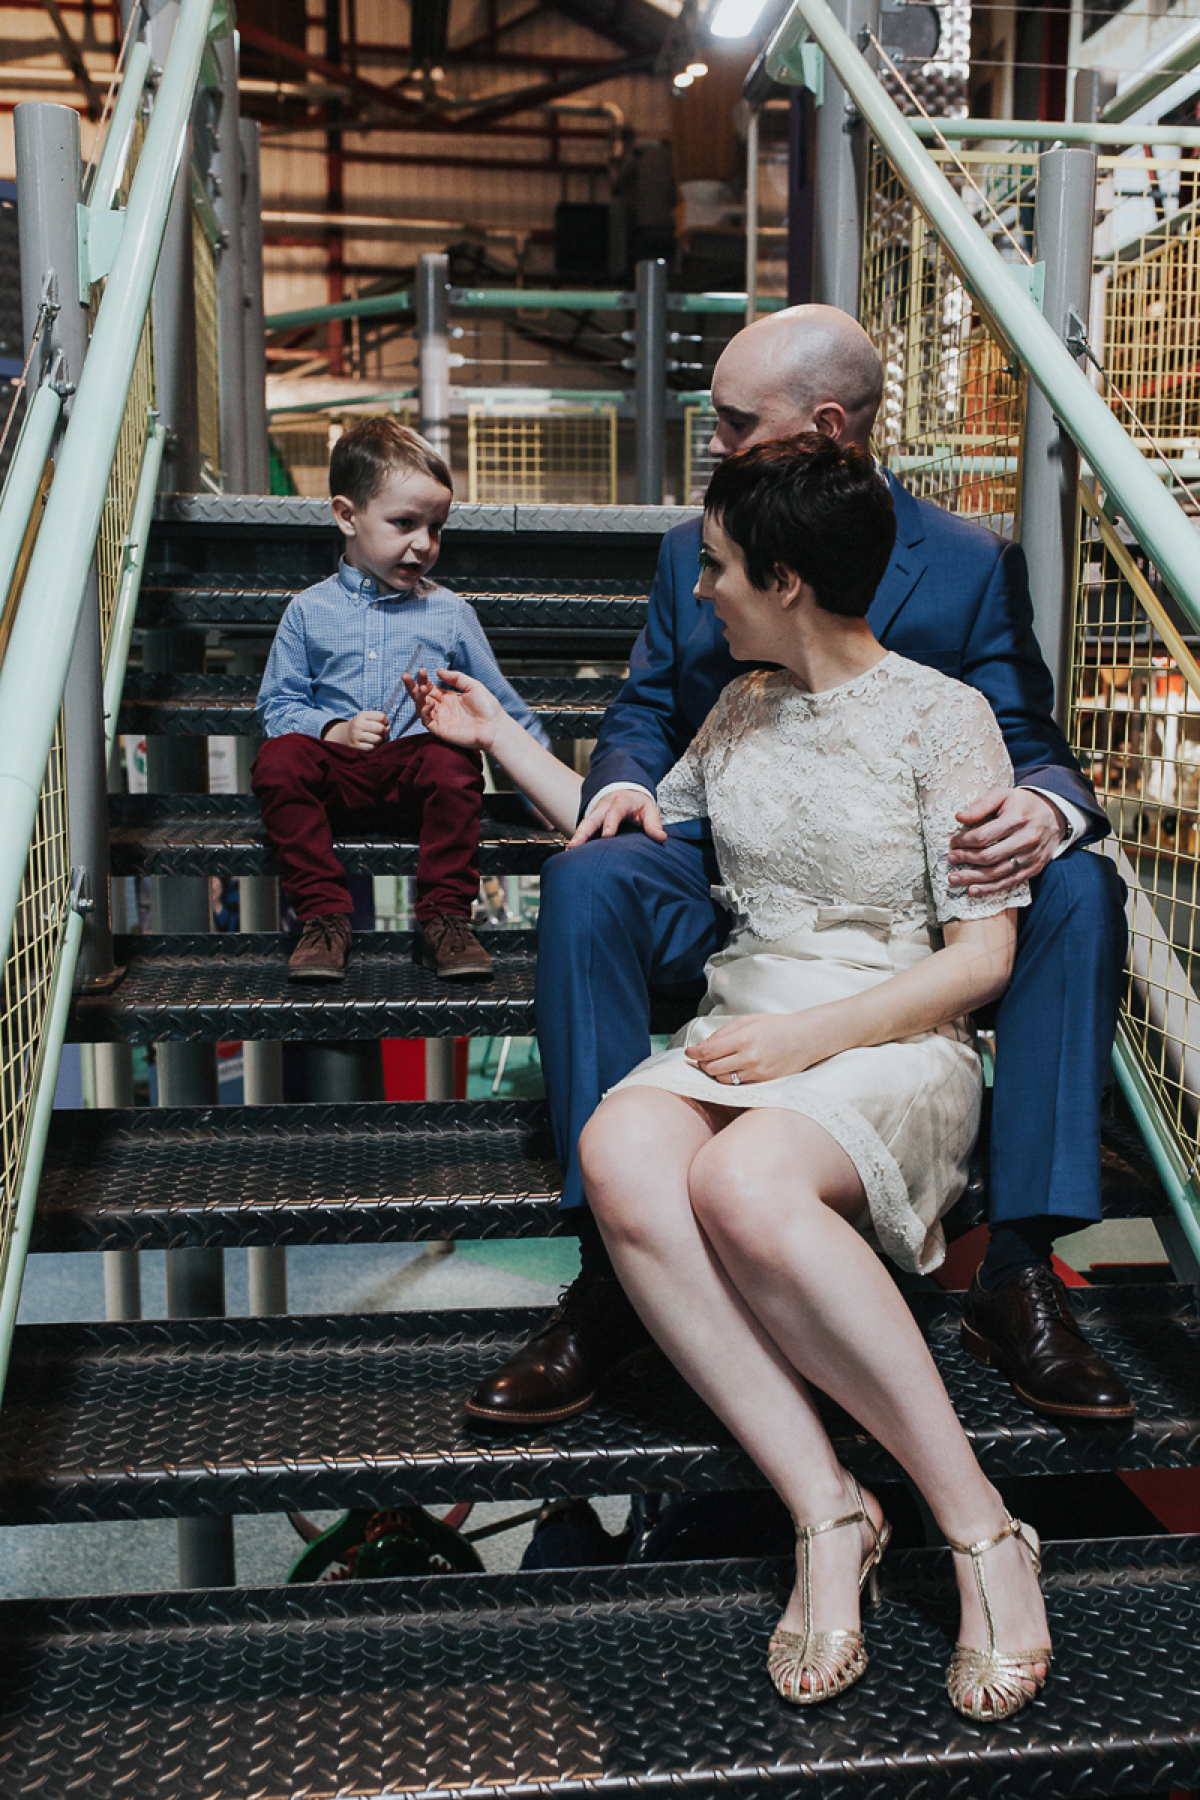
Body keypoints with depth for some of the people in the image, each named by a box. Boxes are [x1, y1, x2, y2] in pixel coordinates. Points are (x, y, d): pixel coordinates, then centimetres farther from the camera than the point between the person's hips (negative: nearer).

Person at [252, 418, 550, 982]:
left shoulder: (449, 613, 10)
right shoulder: (309, 611, 9)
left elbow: (500, 704, 17)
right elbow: (278, 705, 9)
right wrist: (335, 731, -10)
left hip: (415, 774, 0)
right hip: (335, 773, 1)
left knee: (455, 763, -33)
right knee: (278, 760, -29)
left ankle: (445, 916, -21)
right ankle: (324, 915, -22)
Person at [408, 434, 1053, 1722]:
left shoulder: (942, 714, -1)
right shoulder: (739, 712, 17)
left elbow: (982, 956, -6)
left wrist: (811, 1034, -17)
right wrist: (497, 736, 32)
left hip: (895, 1044, -4)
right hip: (739, 1032, 5)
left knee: (742, 1182, -38)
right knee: (618, 1155, -32)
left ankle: (979, 1523, -22)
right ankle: (826, 1510, -27)